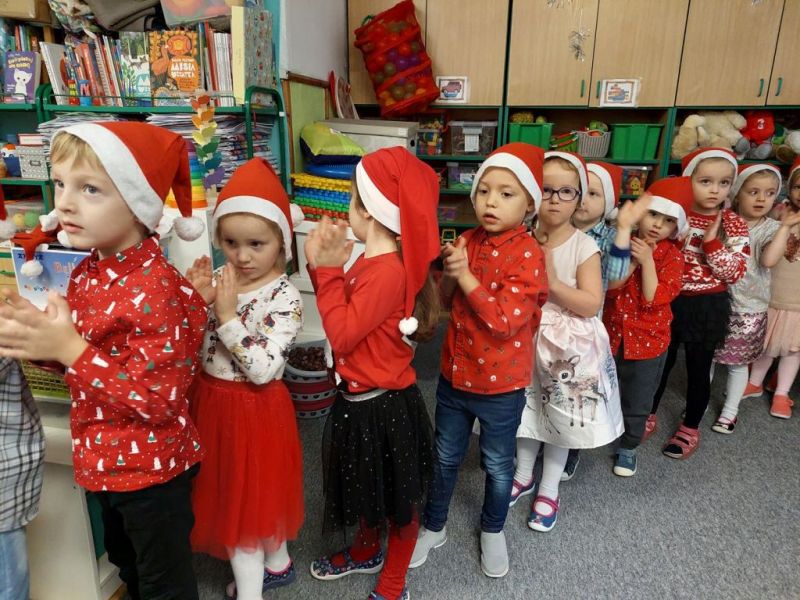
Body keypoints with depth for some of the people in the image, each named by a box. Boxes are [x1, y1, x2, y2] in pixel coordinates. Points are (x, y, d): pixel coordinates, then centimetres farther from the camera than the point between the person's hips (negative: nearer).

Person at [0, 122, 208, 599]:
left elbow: (160, 400, -29)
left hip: (152, 468, -8)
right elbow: (88, 356, 10)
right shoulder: (89, 270, -1)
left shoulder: (155, 289, -28)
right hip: (109, 462, 8)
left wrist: (70, 349, -30)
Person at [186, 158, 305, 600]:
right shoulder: (219, 279, -1)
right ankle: (276, 564, 45)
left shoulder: (284, 298, -20)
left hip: (254, 410, -7)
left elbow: (263, 370, -26)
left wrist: (227, 316, -29)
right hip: (212, 401, 7)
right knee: (231, 492, 22)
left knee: (245, 495, 8)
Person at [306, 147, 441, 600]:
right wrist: (325, 266, -2)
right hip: (361, 399, 9)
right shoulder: (371, 261, 2)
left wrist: (329, 270, -20)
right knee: (369, 487, 30)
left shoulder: (387, 271, -28)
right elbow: (349, 317, 5)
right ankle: (367, 552, 55)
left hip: (385, 406, -9)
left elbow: (342, 334, -25)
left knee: (398, 499, 15)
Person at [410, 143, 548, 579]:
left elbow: (506, 321, -27)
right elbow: (446, 301, 4)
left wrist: (466, 277, -26)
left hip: (500, 385, -4)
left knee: (497, 464, 18)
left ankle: (492, 531, 44)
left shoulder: (527, 254, -20)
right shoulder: (468, 241, -1)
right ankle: (433, 526, 42)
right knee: (445, 457, 21)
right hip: (454, 374, 5)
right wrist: (449, 273, -16)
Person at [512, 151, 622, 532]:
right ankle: (523, 476, 42)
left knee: (562, 416, 12)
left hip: (568, 347, -2)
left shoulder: (584, 246, -13)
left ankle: (548, 490, 34)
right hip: (527, 339, 3)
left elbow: (592, 304, -19)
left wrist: (554, 283, -27)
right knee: (526, 411, 18)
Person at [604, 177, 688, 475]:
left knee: (637, 401, 14)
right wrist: (631, 260, -23)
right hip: (610, 335, 2)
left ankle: (628, 447, 35)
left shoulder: (672, 256, -10)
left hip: (648, 341, -1)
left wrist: (647, 261, -26)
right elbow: (607, 288, -12)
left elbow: (655, 300, -20)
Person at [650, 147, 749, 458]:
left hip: (707, 308, 0)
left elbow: (735, 273, -11)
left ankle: (690, 429, 30)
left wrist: (711, 242, -21)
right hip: (668, 303, 1)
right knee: (660, 363, 14)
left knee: (699, 370, 12)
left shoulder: (733, 224, -5)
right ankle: (647, 416, 35)